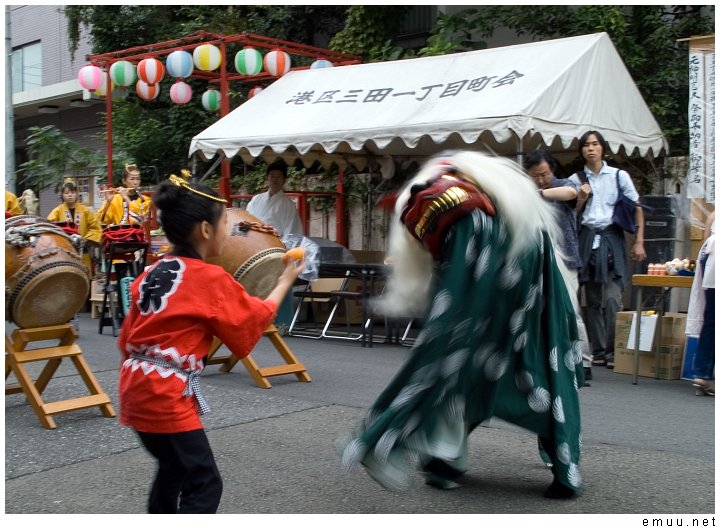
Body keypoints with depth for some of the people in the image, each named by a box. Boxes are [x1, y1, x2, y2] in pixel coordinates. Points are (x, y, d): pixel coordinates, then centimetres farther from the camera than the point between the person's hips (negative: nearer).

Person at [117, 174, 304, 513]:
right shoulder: (211, 278, -11)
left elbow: (127, 338, 14)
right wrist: (286, 281, 15)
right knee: (204, 484, -1)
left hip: (137, 389, 9)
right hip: (167, 396, -9)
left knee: (173, 467, 27)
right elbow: (255, 318, 3)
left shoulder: (152, 273, 10)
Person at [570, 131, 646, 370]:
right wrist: (581, 199, -8)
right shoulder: (576, 180, 9)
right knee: (593, 300, 5)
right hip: (588, 240, 2)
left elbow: (637, 209, 5)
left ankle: (613, 351, -1)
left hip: (612, 238, -2)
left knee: (612, 298, -11)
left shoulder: (619, 176, 3)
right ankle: (598, 351, 12)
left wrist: (639, 242, 0)